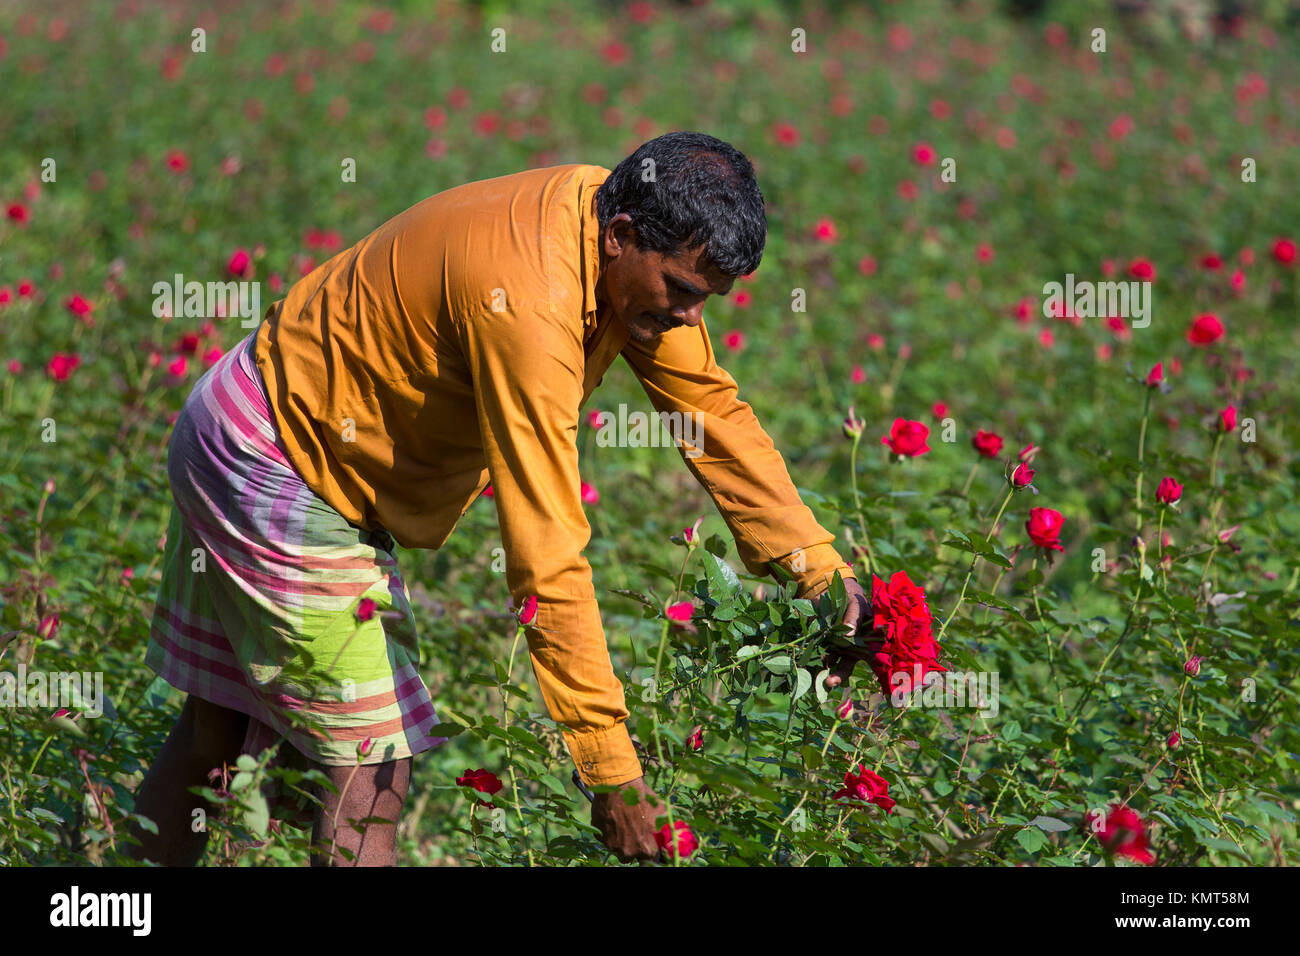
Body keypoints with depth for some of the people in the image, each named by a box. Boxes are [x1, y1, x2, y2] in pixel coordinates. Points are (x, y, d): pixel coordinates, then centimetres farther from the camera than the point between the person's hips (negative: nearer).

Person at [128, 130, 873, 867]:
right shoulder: (529, 298, -36)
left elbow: (714, 412, 3)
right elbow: (547, 556, -37)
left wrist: (823, 572, -3)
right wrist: (612, 771, -34)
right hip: (266, 465, -10)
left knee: (222, 725, 21)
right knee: (375, 759, -11)